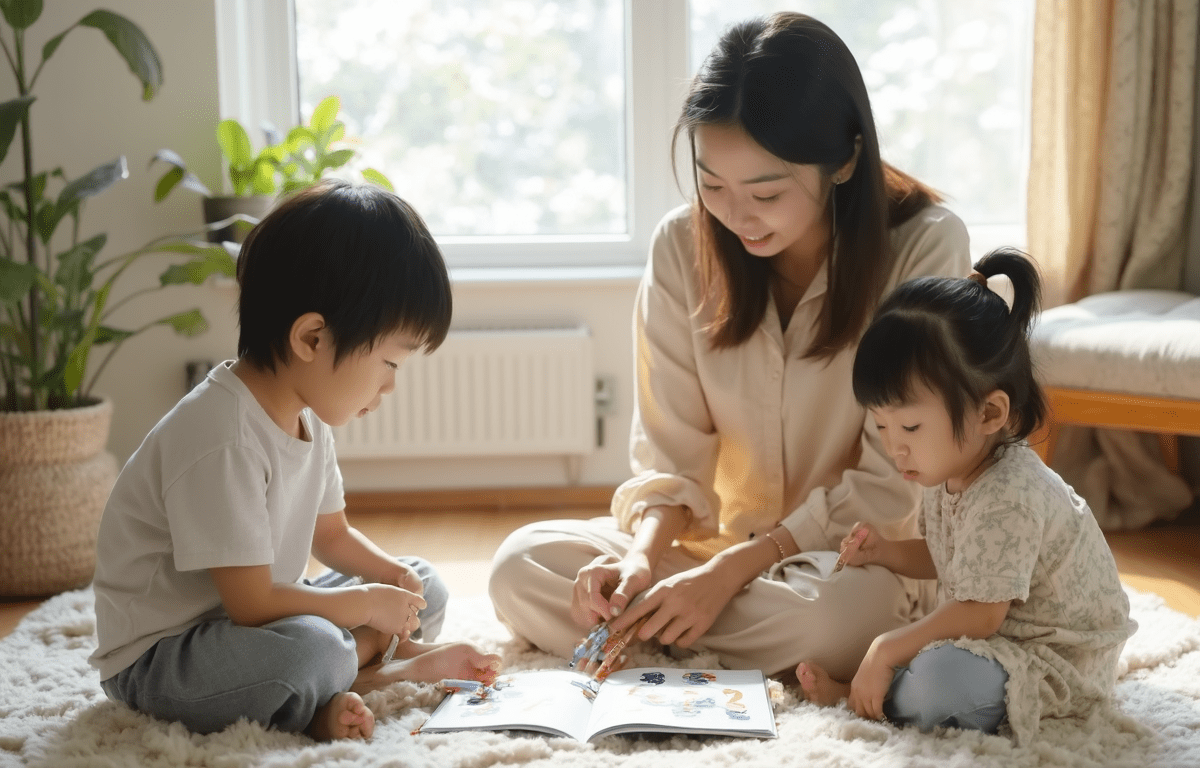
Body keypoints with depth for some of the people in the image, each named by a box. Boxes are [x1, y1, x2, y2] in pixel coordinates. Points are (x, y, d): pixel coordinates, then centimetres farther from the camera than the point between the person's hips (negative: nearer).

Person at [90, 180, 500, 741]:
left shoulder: (306, 417, 2)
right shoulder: (222, 441, -30)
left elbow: (333, 535, 16)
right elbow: (252, 605, -27)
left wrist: (394, 576, -3)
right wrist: (365, 603, -14)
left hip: (257, 619, 10)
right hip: (160, 654, -10)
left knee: (422, 588, 10)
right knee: (311, 650, -38)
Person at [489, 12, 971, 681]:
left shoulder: (924, 246, -16)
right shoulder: (683, 244, -6)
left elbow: (890, 484, -16)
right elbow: (670, 450, -4)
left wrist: (730, 569, -24)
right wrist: (643, 555, -25)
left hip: (859, 553, -2)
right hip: (715, 539, 3)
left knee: (824, 619, -37)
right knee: (521, 564, -18)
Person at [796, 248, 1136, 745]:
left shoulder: (1006, 500, -30)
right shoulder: (950, 474, 1)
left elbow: (980, 615, -28)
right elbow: (943, 560, 18)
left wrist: (886, 651, -23)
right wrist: (884, 551, -1)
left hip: (1059, 665, -11)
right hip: (1004, 635, 11)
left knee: (940, 679, -32)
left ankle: (856, 700, -10)